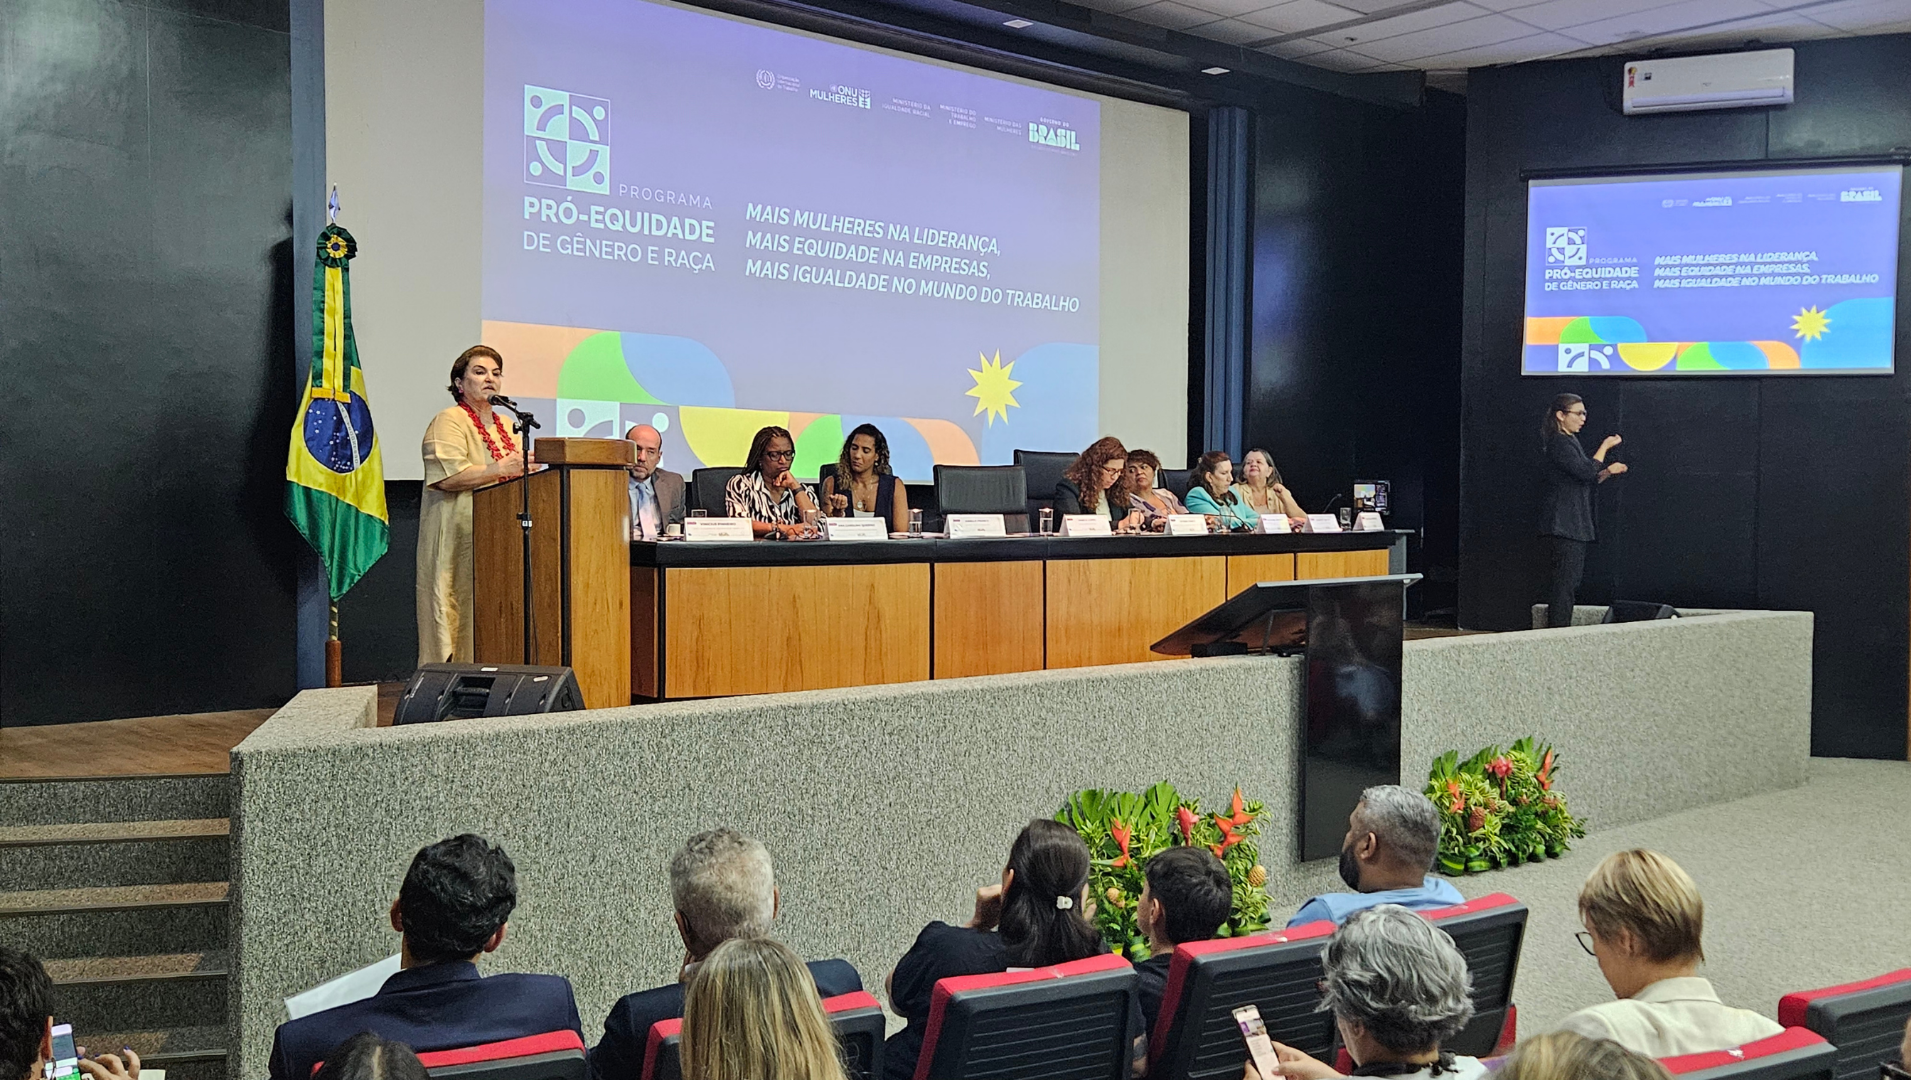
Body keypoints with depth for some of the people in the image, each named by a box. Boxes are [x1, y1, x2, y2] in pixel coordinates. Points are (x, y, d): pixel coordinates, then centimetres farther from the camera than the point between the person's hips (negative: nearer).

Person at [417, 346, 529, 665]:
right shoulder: (449, 421, -3)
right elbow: (447, 476, -16)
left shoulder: (507, 426, 21)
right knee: (465, 612, -9)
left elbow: (518, 475, 28)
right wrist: (502, 468, -17)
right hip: (462, 537, -7)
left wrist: (527, 469, 5)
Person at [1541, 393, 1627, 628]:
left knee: (1570, 579, 10)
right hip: (1563, 523, -10)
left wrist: (1608, 471, 7)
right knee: (1565, 578, -11)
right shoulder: (1558, 443, -12)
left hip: (1574, 524, 10)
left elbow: (1587, 479, 23)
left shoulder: (1570, 442, 19)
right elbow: (1586, 472, -20)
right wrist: (1605, 446, -9)